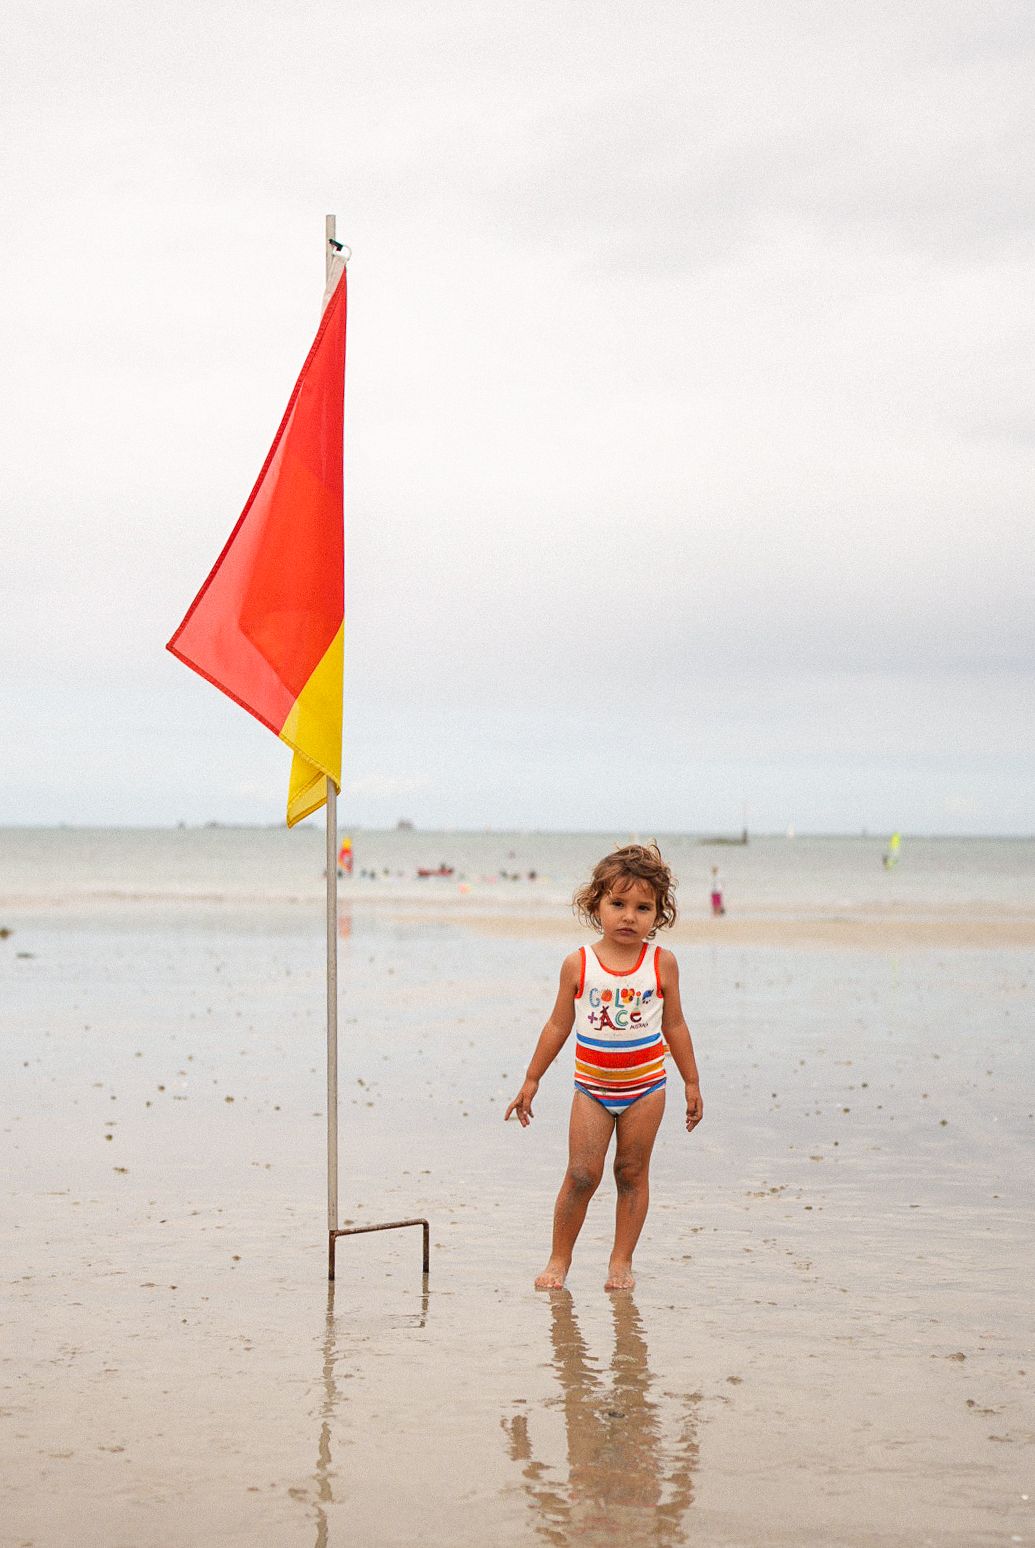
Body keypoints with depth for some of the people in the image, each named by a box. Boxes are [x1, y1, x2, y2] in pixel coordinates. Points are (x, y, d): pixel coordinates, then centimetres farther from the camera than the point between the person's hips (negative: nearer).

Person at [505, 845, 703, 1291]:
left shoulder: (661, 963, -4)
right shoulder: (578, 964, -6)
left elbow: (674, 1026, 5)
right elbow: (558, 1025, 3)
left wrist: (691, 1082, 9)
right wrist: (531, 1081, 6)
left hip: (645, 1085, 0)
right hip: (592, 1086, 0)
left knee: (632, 1172, 6)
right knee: (581, 1174, -4)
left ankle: (621, 1261, 15)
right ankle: (559, 1258, 9)